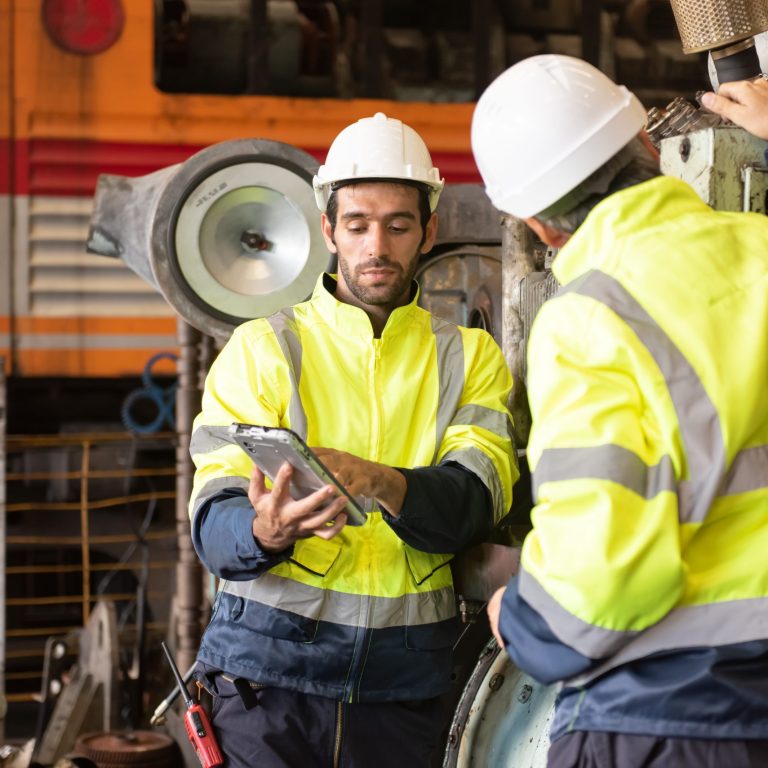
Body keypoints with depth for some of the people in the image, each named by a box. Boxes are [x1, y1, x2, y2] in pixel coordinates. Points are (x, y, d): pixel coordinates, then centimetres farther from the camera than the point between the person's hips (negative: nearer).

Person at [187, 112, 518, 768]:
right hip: (270, 665, -1)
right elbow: (214, 526, -6)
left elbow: (473, 503, -9)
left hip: (405, 681, 2)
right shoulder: (263, 348, 3)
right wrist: (265, 533, -29)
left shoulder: (471, 358, 9)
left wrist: (380, 483, -29)